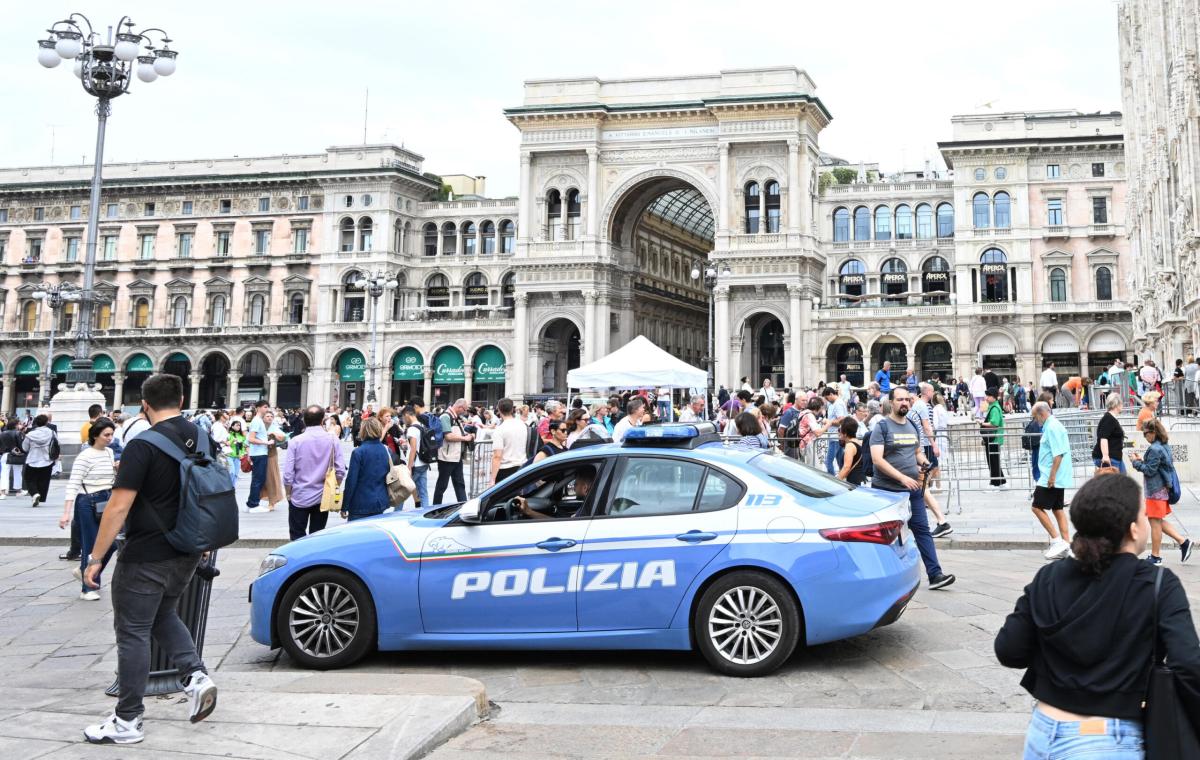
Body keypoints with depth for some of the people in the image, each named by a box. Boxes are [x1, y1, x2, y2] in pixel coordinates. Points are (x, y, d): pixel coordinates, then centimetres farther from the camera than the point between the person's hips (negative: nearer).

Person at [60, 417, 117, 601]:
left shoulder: (109, 452, 8)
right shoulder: (85, 457, -13)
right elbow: (73, 485, -17)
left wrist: (118, 469, 6)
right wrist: (66, 513, -22)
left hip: (107, 502, 7)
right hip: (88, 503, -7)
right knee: (91, 546, 1)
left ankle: (84, 572, 32)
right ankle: (87, 588, 14)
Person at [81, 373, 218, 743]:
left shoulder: (142, 446, -17)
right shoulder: (204, 438, 4)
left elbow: (118, 507, -19)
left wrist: (96, 558, -12)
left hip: (146, 557, -7)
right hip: (187, 553, 7)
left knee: (133, 632, 4)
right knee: (164, 615, 26)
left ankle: (127, 721, 12)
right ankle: (196, 675, 7)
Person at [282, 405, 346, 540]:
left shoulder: (295, 441, -11)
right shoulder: (333, 441, -7)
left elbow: (288, 473, -10)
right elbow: (341, 471, -7)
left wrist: (288, 493, 5)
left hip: (299, 497, -2)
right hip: (323, 498, 2)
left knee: (298, 539, 6)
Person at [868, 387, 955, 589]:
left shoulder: (912, 426, 13)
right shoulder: (882, 427, -8)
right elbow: (877, 459, -17)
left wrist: (923, 463, 1)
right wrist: (903, 477, -24)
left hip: (913, 489, 5)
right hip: (886, 490, -5)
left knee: (922, 530, -1)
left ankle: (935, 574, -2)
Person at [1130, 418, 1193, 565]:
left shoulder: (1155, 449, -20)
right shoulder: (1165, 446, 10)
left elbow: (1149, 471, -19)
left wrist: (1136, 462, -8)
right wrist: (1142, 460, 9)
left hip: (1156, 491, -10)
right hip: (1163, 489, 10)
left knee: (1155, 522, 0)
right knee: (1158, 521, 18)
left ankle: (1155, 556, 9)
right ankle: (1183, 541, 13)